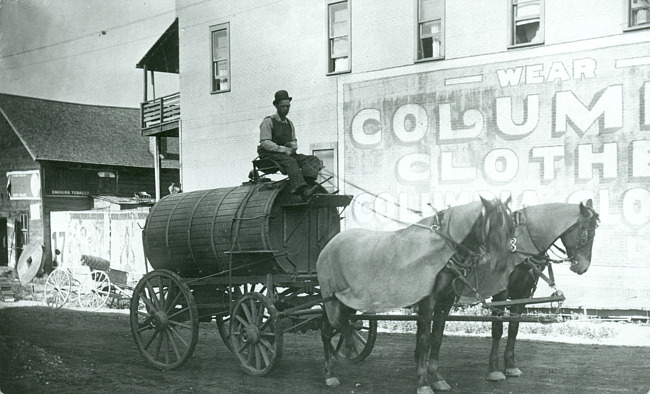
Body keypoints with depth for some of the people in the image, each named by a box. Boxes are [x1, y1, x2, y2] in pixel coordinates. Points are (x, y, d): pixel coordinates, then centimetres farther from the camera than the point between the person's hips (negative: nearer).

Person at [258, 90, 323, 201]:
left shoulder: (289, 123, 19)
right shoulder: (268, 122, -2)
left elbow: (294, 142, 20)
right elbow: (265, 143, -12)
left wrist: (293, 146, -7)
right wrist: (283, 149, -22)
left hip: (287, 154, 6)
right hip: (270, 155, -6)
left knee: (313, 160, -17)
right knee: (290, 161, -38)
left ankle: (308, 183, -45)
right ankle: (303, 191, -56)